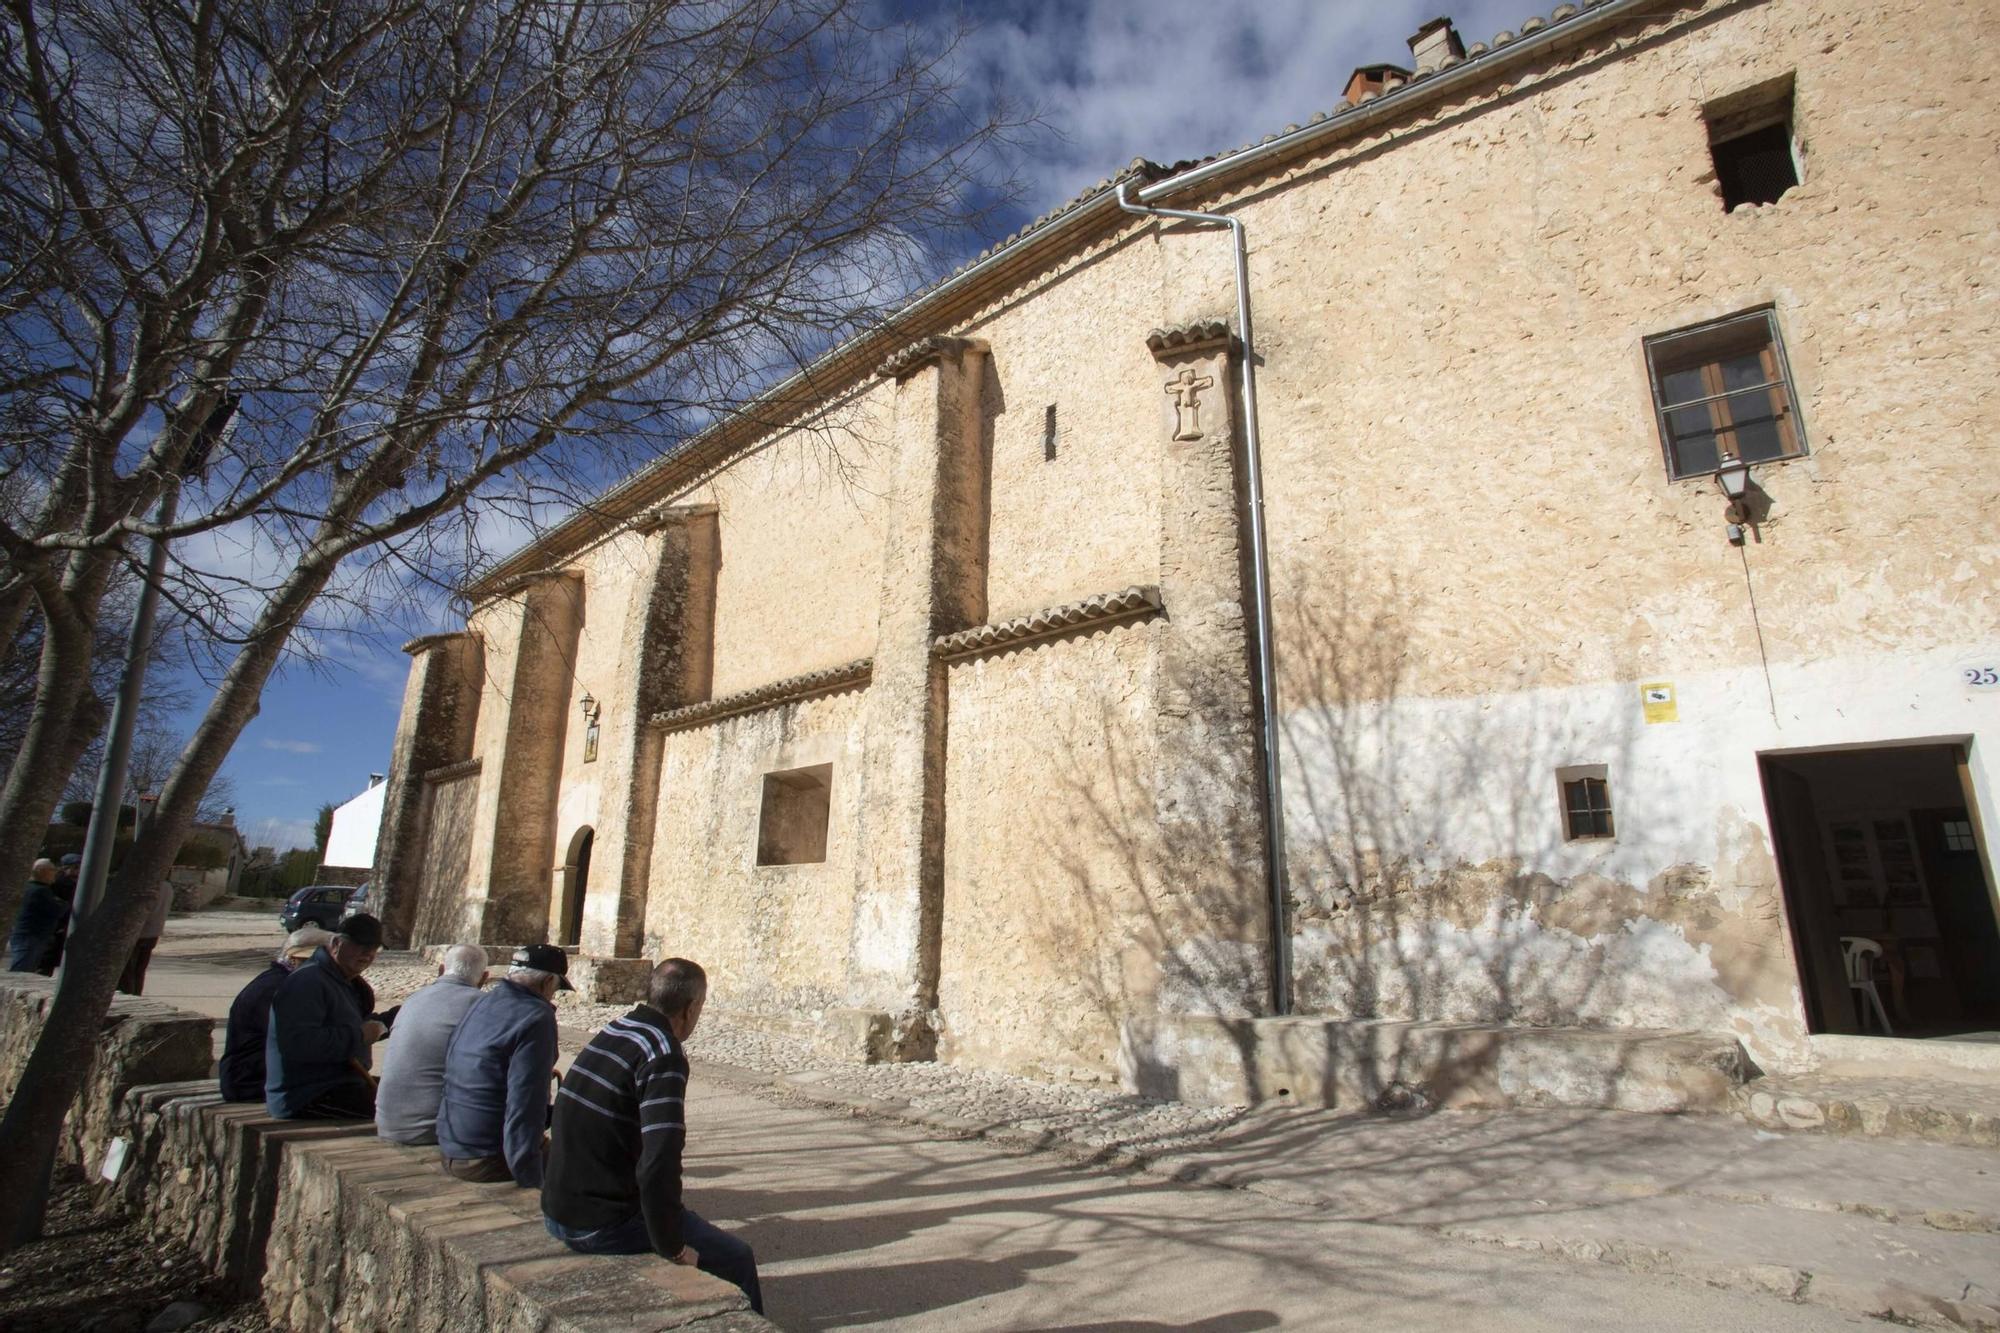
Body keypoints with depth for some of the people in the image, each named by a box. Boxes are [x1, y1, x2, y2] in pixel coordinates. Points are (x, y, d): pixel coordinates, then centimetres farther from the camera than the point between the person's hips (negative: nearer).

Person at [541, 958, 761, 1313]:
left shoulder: (611, 1032, 6)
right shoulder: (663, 1055, -21)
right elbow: (660, 1162, -29)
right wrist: (672, 1248, -15)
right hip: (603, 1226, -9)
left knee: (686, 1218, 28)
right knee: (736, 1259, 2)